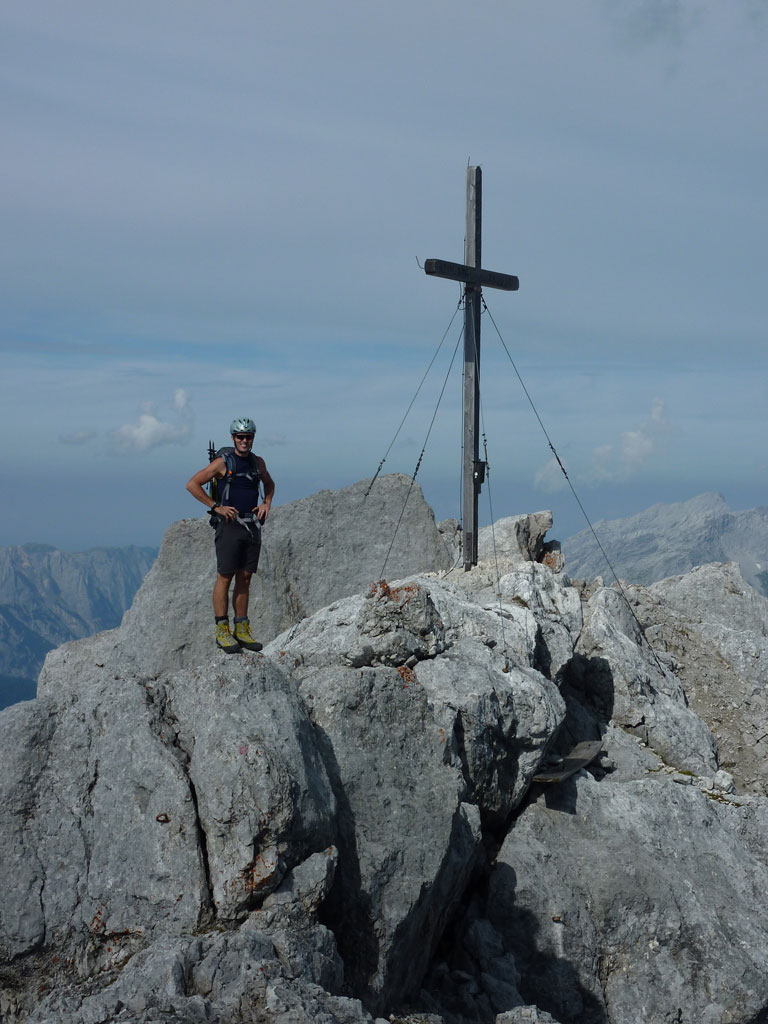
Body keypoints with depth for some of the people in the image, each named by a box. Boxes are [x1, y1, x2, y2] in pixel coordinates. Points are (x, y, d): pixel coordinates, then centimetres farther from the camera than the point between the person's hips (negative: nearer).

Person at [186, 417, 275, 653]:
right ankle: (222, 631, -4)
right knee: (225, 577, -6)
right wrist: (216, 507, -9)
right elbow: (192, 484, -6)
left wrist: (267, 503, 11)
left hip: (252, 526, 5)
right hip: (230, 525, -5)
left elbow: (269, 483, 30)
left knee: (244, 579, 7)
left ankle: (242, 630, 11)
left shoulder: (258, 462, 11)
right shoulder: (223, 463, -6)